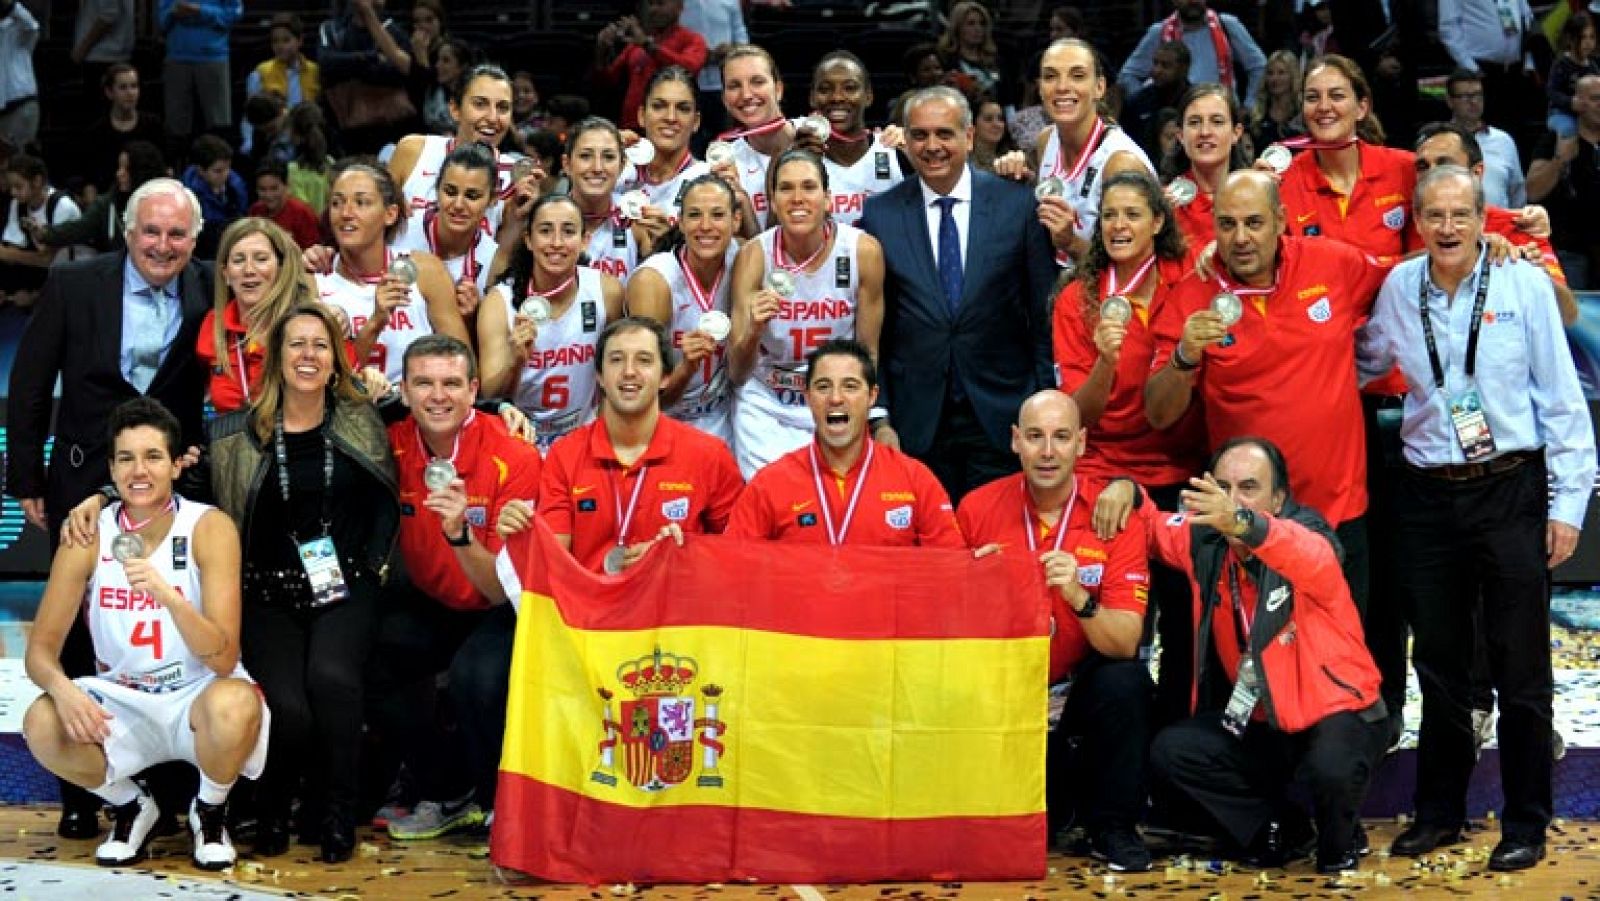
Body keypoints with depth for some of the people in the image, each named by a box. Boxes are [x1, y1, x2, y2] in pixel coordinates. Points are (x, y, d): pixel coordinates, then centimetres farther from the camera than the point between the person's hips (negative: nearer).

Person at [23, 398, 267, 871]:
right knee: (42, 726, -28)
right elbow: (41, 649, -6)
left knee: (233, 705, -37)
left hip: (198, 696, -2)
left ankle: (210, 813, -2)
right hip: (121, 703, 2)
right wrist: (63, 689, -30)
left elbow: (224, 659, -21)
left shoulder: (209, 528, -14)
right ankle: (130, 807, 4)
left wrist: (167, 595, -38)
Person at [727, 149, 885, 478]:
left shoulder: (863, 250, -13)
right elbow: (736, 374, -13)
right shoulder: (754, 256, -13)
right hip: (765, 409, 0)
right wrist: (753, 332, -31)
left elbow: (869, 351, 0)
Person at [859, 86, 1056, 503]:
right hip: (916, 422, 1)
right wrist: (879, 419, -1)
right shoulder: (879, 214, 3)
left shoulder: (1019, 204, 1)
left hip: (1002, 419, 0)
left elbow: (1045, 312, 3)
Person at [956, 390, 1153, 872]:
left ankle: (1113, 828, -8)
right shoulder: (977, 509, -4)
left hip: (1081, 686, 0)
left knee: (1125, 680, -32)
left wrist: (1079, 598, -32)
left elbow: (1125, 644, -14)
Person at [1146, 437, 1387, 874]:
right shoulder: (1206, 540, -5)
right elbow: (1149, 526, 13)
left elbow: (1312, 558, -46)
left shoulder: (1307, 533, -21)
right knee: (1170, 755, -14)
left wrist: (1240, 523, -66)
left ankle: (1340, 840, 2)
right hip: (1258, 722, 6)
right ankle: (1278, 828, 8)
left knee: (1330, 770, -35)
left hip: (1334, 713, -5)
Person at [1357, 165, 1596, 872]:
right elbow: (1361, 364, 22)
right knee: (1437, 661, 11)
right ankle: (1440, 811, 24)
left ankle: (1526, 823, 12)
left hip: (1511, 490, -3)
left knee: (1520, 666, 0)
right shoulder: (1399, 288, 4)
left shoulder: (1524, 284, -5)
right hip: (1428, 497, 3)